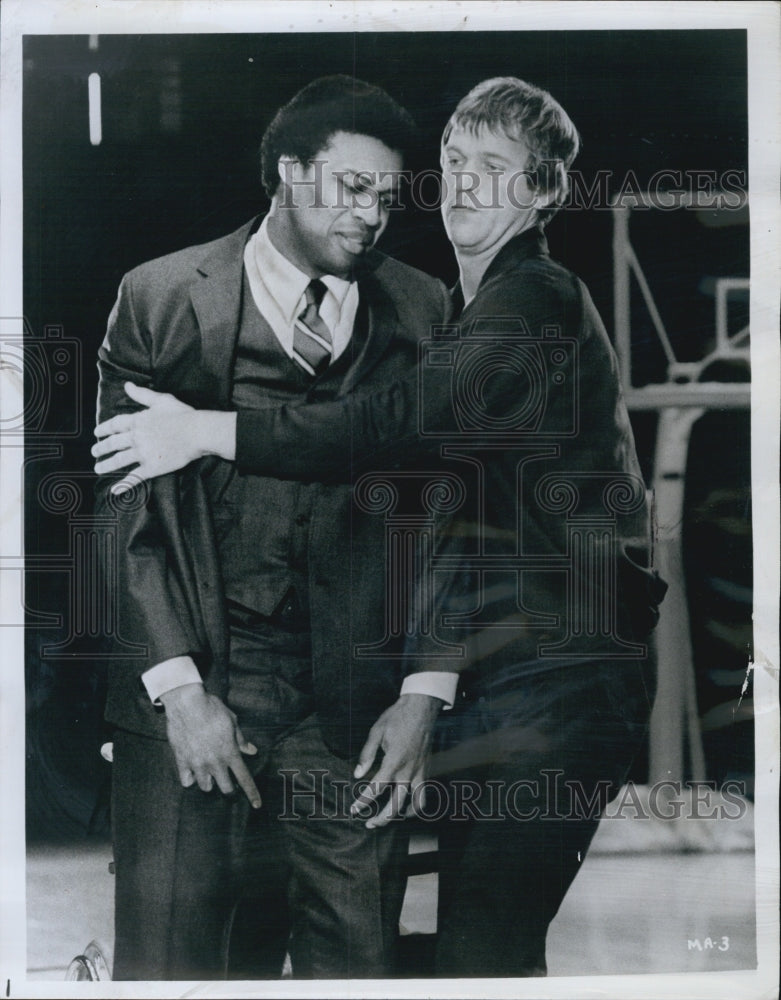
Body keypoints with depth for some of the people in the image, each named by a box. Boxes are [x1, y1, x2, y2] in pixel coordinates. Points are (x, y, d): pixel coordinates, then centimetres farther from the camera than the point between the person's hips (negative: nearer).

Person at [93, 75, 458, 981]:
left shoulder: (423, 313, 6)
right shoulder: (161, 299, 0)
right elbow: (127, 507, -2)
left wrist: (425, 694, 0)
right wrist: (179, 691, -9)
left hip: (354, 703, 2)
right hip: (190, 684, -1)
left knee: (356, 957, 5)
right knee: (164, 961, 3)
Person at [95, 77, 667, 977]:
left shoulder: (537, 302, -12)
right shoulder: (477, 309, 21)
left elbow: (407, 420, -24)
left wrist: (205, 432, -19)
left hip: (553, 675, -10)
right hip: (498, 672, 10)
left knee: (481, 950, -10)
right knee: (490, 941, 14)